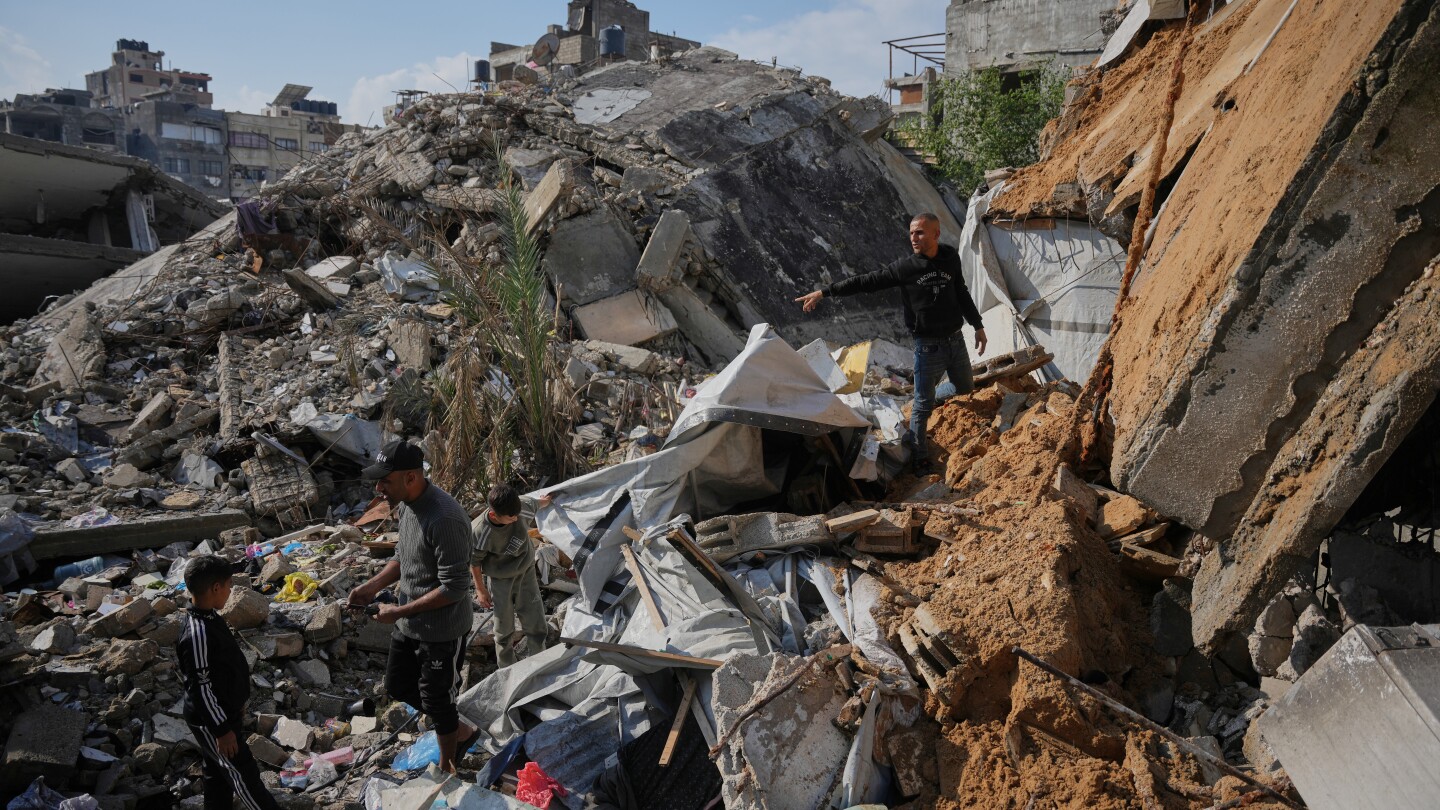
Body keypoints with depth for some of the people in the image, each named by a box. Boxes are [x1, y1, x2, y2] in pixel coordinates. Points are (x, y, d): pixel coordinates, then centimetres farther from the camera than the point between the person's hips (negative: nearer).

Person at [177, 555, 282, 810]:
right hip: (211, 722, -9)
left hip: (223, 713, 9)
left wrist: (235, 702, 23)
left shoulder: (210, 617, 1)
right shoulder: (197, 633, -30)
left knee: (219, 775, 20)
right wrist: (222, 729, -21)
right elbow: (200, 688, -26)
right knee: (244, 774, 4)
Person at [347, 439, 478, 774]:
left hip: (442, 631, -9)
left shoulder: (445, 519, -32)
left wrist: (399, 612, -22)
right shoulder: (407, 505, -3)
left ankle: (447, 767, 36)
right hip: (409, 624, 9)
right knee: (398, 686, 21)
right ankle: (460, 732, 39)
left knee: (436, 700, 10)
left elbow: (454, 588, -29)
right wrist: (373, 585, -1)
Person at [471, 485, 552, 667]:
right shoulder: (480, 532, -29)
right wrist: (480, 590, -3)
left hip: (526, 574, 3)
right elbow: (474, 563, -12)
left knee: (536, 626, 4)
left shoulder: (522, 507, -23)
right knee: (504, 631, 10)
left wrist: (544, 501, 18)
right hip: (501, 582, -3)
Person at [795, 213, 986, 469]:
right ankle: (919, 459, 14)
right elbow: (866, 281, -10)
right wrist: (823, 292, -13)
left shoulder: (951, 258, 0)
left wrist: (978, 326, 21)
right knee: (923, 405, 2)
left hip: (956, 341, 4)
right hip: (928, 348, -4)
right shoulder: (904, 268, -11)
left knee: (968, 393, 18)